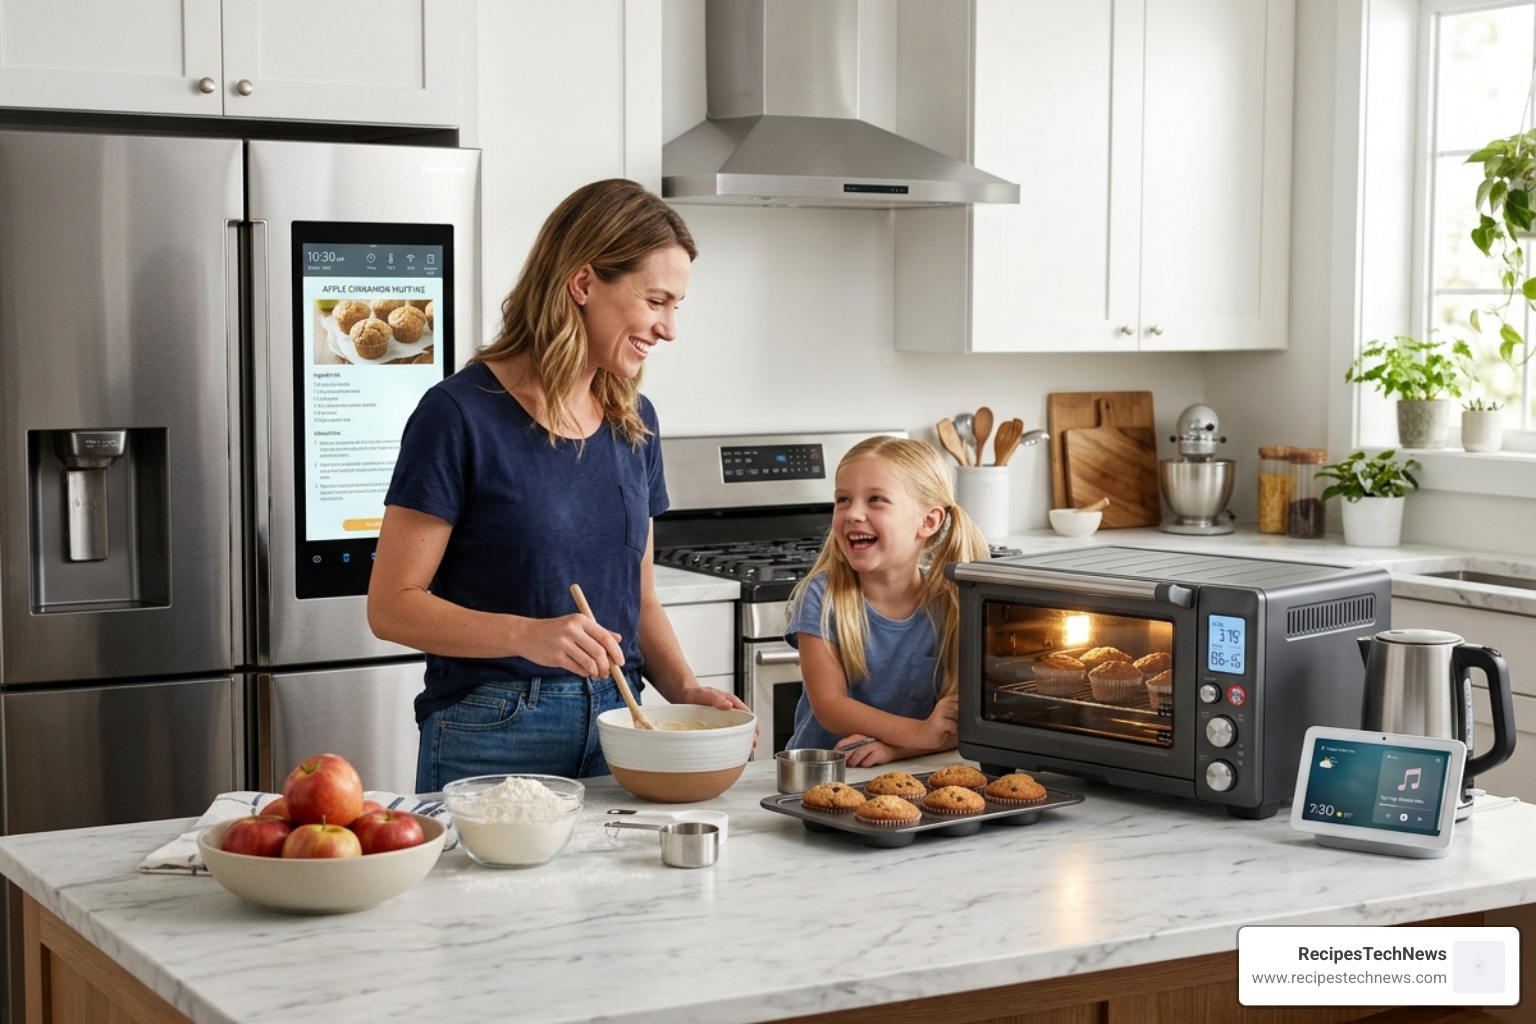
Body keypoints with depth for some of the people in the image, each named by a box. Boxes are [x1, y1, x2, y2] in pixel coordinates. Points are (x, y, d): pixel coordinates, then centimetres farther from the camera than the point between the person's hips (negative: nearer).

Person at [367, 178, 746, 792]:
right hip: (490, 738, -6)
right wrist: (527, 635, -27)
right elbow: (391, 607, -13)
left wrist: (685, 688, -2)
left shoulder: (634, 422, 8)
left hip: (615, 726, 6)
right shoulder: (461, 416, -12)